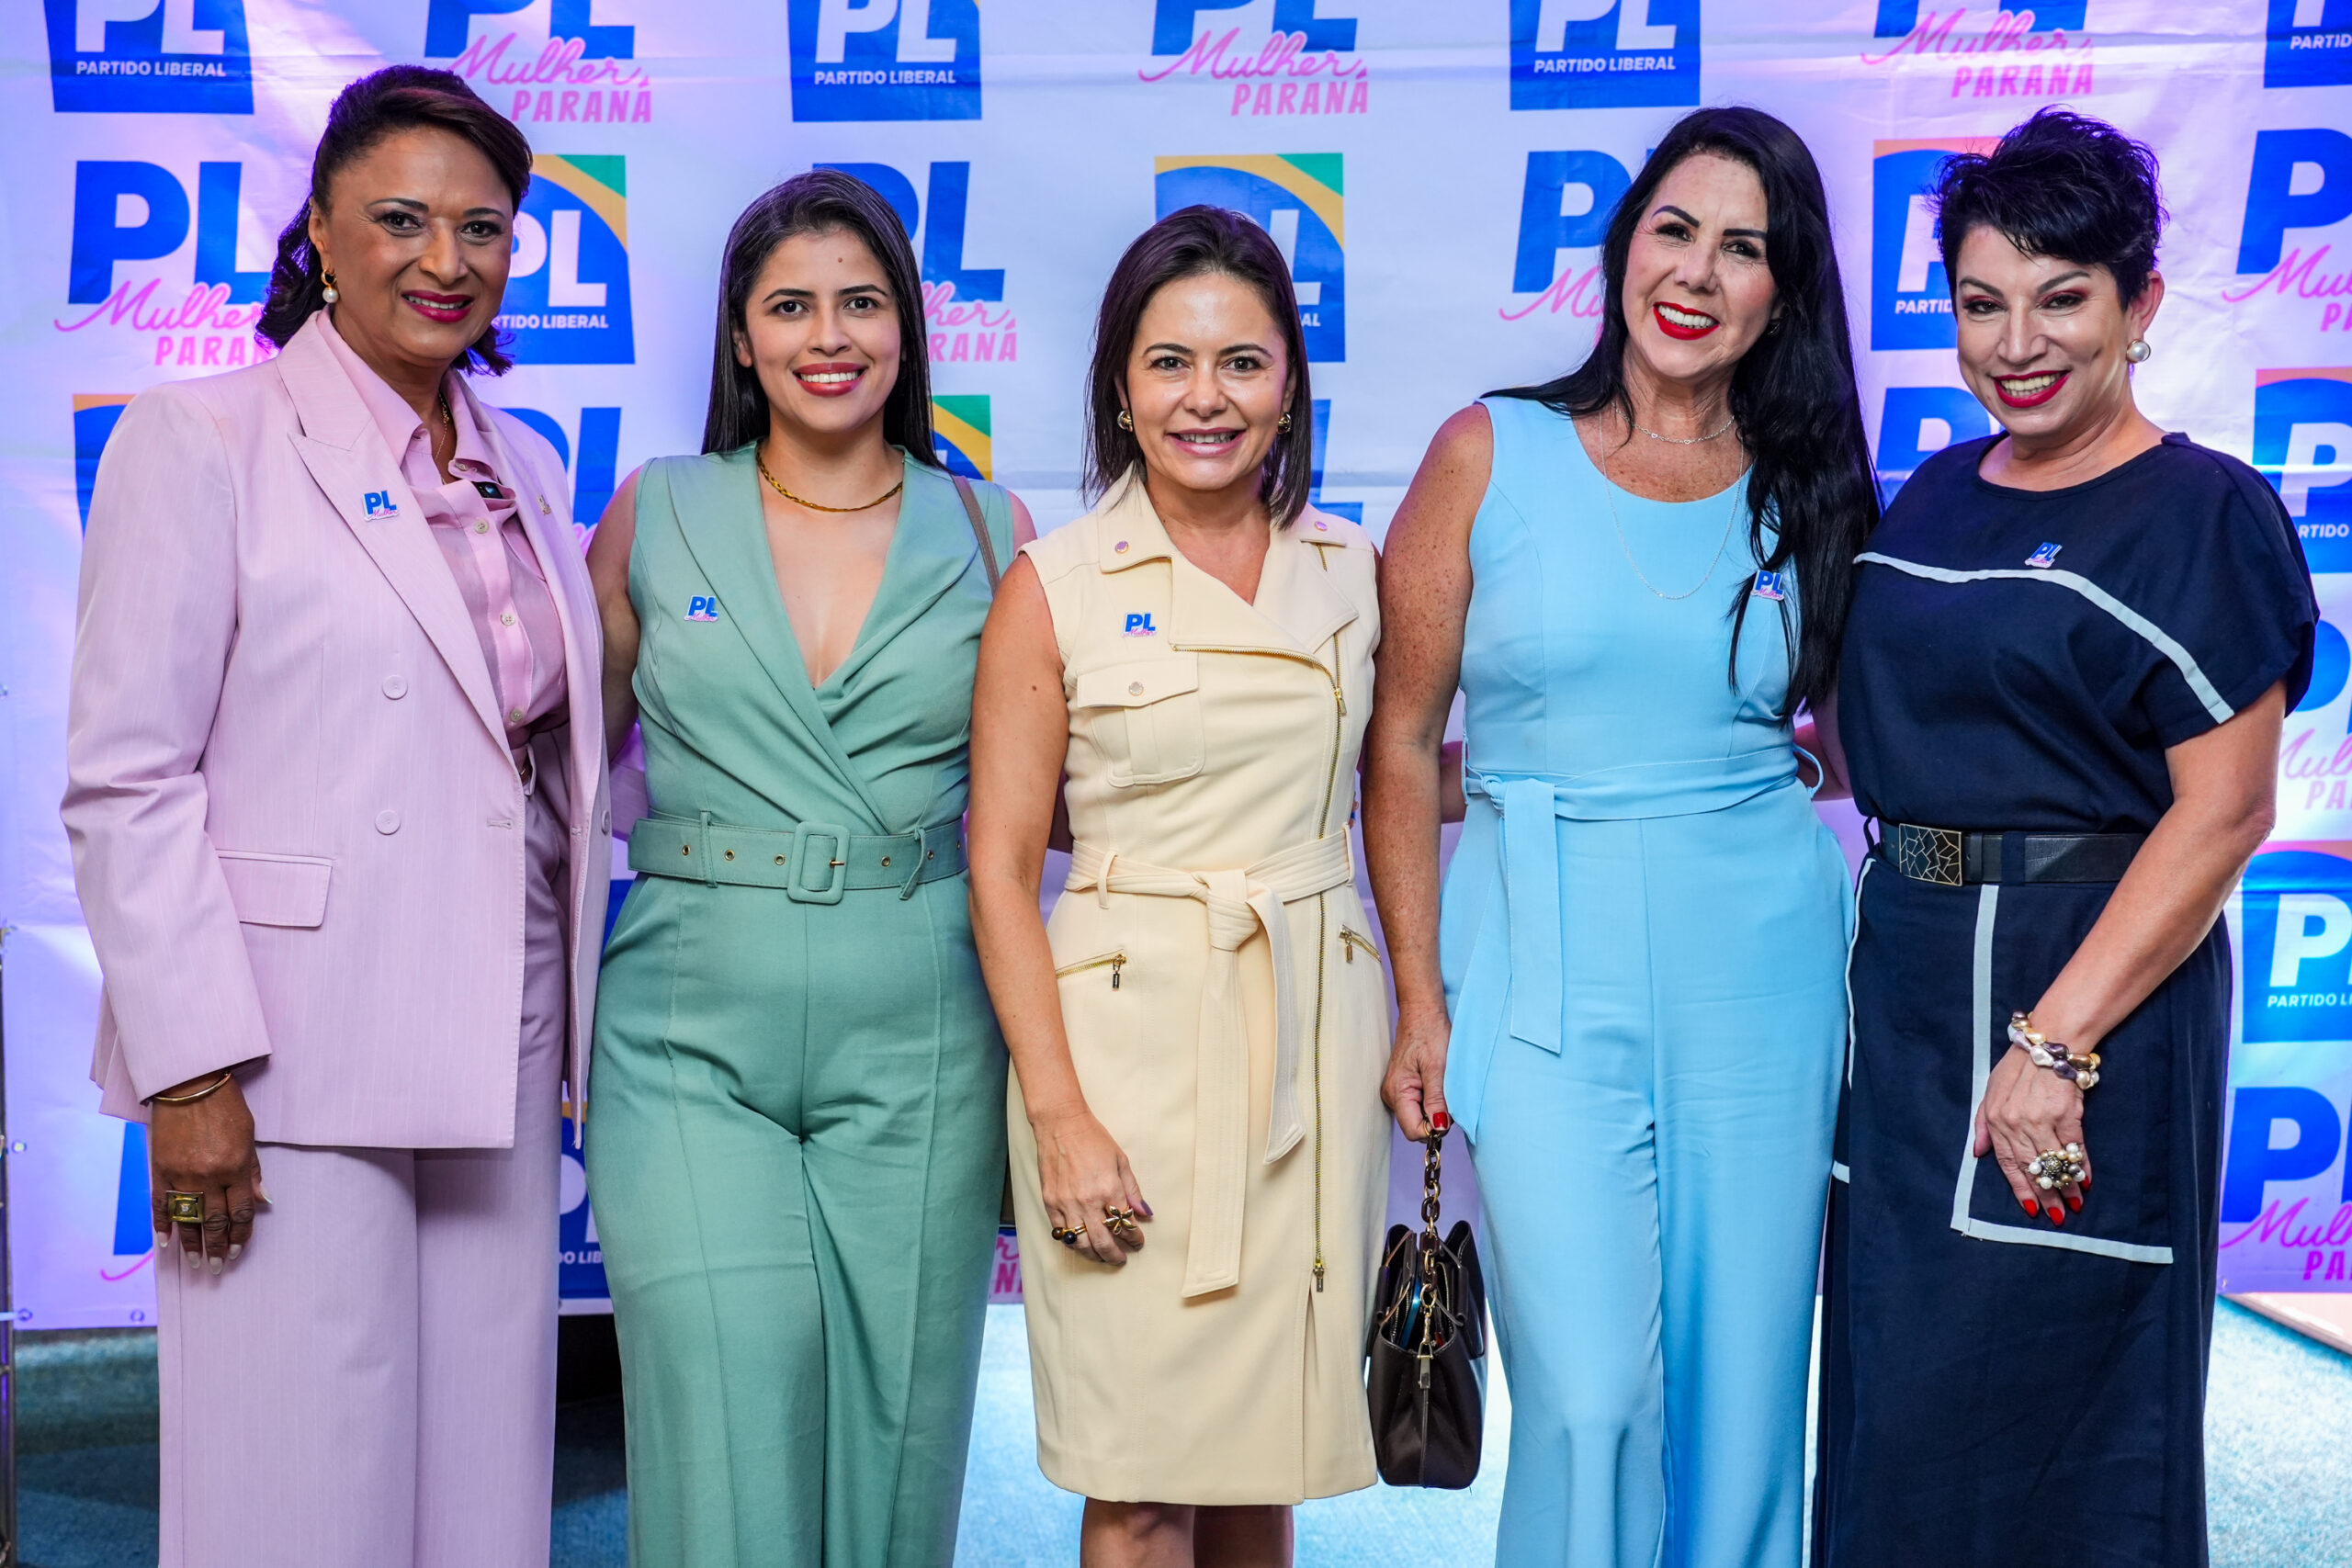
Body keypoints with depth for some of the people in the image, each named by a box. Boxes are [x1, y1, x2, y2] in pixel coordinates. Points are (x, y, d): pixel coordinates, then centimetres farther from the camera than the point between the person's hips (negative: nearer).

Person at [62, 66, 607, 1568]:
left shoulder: (525, 469, 14)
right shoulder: (203, 440, -3)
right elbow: (128, 783, -8)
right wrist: (189, 1069, -14)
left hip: (497, 1055, 6)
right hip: (294, 1063, -5)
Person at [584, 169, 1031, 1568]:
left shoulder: (986, 531, 5)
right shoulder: (657, 516, 6)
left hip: (916, 1045, 1)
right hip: (692, 1036, 0)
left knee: (893, 1446, 6)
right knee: (724, 1453, -6)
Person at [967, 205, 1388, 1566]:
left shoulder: (1350, 569, 7)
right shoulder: (1056, 585, -3)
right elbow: (1001, 868, -4)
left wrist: (1413, 1021, 7)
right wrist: (1058, 1113, -12)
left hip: (1317, 1038, 3)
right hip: (1130, 1031, -3)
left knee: (1268, 1452, 11)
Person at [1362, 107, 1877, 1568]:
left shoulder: (1812, 491, 7)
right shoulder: (1492, 454, 0)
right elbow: (1402, 742, 0)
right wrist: (1420, 1000, -3)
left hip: (1762, 970, 3)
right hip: (1543, 972, -2)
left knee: (1743, 1388, 9)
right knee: (1588, 1395, -6)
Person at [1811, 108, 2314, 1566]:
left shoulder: (2202, 515, -10)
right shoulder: (1934, 497, 10)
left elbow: (2222, 811, -16)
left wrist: (2055, 1043, -21)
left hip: (2092, 983, -7)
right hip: (1907, 968, 7)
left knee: (2056, 1397, 5)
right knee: (1893, 1382, 15)